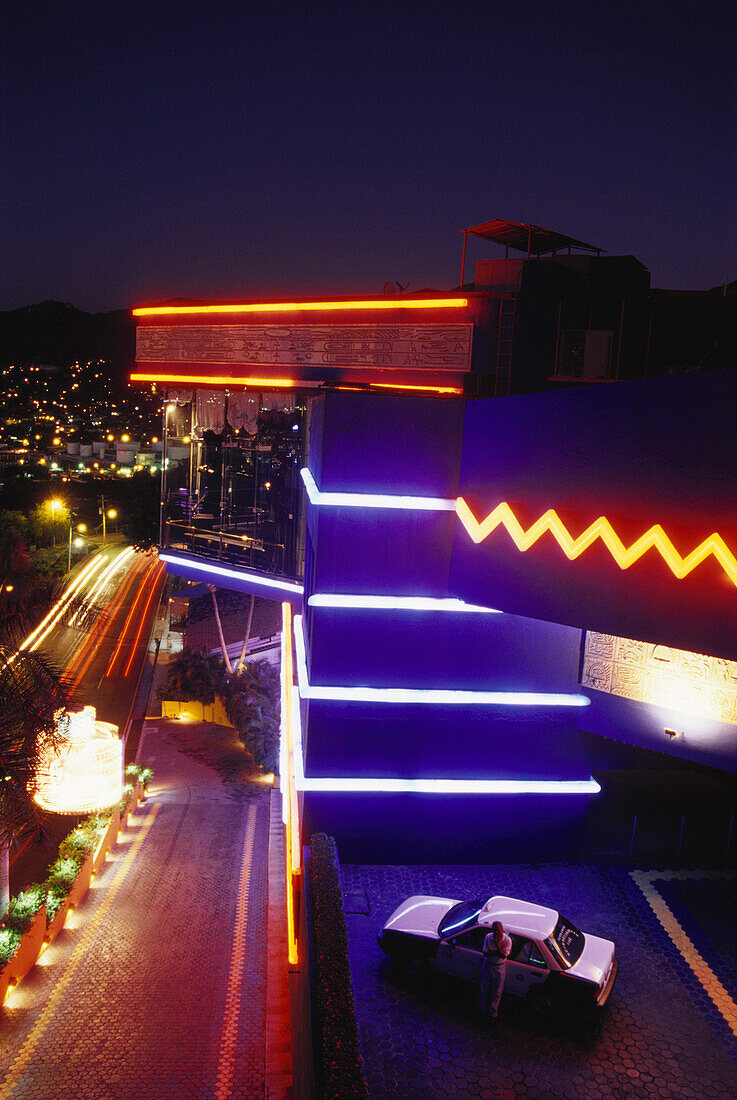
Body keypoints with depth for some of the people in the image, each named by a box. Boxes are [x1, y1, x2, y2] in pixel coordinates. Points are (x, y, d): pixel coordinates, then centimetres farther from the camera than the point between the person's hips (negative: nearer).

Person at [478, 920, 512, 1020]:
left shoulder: (507, 940, -17)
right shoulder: (488, 937, -12)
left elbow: (503, 956, -22)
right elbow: (485, 953, -12)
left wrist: (497, 944, -32)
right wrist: (498, 952, -24)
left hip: (499, 967, -2)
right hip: (487, 964, 2)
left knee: (497, 991, 7)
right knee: (483, 987, 14)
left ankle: (493, 1013, 25)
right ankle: (482, 1008, 35)